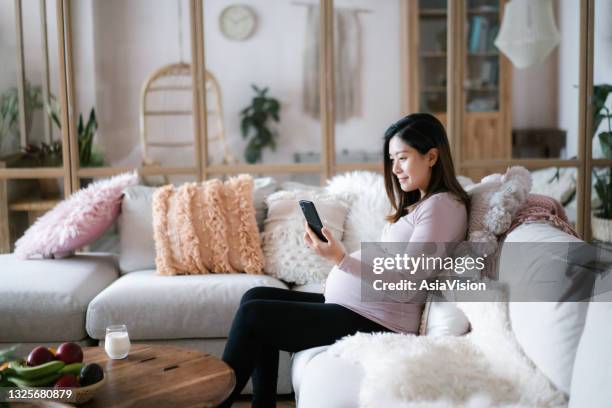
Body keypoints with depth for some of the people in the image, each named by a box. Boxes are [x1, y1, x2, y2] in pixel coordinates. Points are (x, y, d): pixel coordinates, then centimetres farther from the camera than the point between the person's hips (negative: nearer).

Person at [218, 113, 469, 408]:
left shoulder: (442, 205, -13)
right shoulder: (419, 202, 17)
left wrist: (340, 260, -25)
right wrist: (340, 274, 3)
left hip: (375, 319, -10)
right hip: (349, 304, 10)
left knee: (252, 314, -10)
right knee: (255, 297, 8)